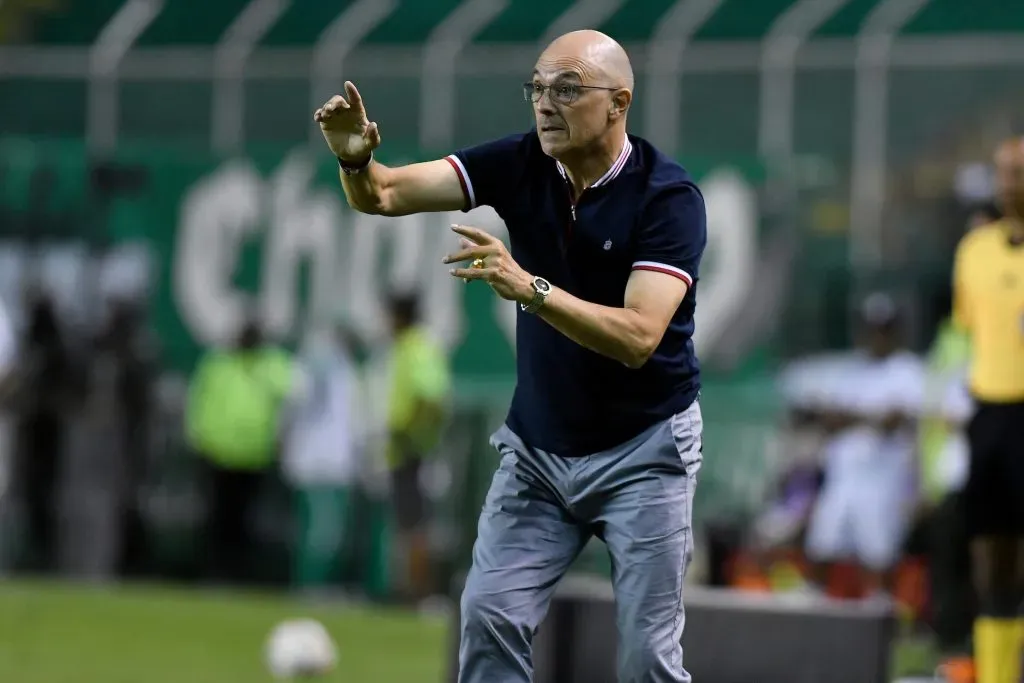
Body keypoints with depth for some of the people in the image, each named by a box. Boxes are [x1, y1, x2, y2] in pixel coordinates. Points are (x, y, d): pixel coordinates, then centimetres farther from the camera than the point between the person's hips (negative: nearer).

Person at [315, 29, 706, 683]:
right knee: (490, 616, -4)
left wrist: (528, 288, -42)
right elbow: (386, 194, -12)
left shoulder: (669, 197, -20)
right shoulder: (521, 164, -7)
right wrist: (357, 160, -35)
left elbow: (637, 337, -31)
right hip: (537, 445, 4)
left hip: (642, 450, -4)